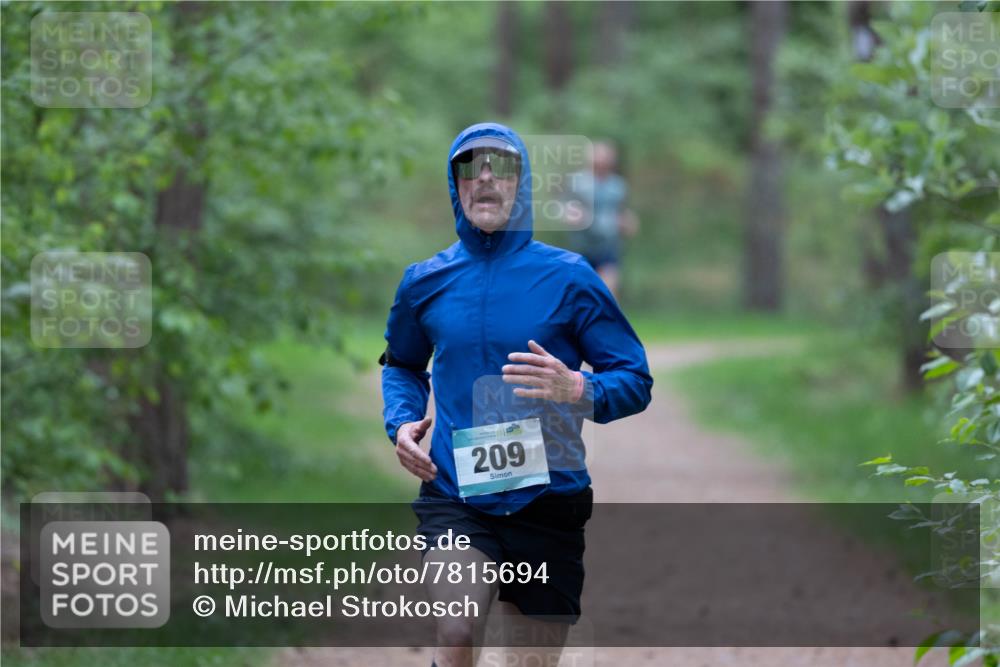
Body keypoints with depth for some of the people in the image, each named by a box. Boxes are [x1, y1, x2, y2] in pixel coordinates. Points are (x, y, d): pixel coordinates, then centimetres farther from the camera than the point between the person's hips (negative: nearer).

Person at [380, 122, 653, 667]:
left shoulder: (567, 277, -2)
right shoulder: (426, 282, 5)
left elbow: (636, 381, -1)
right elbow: (402, 365, 26)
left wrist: (578, 390, -22)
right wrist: (401, 422, 5)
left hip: (547, 497, 0)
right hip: (455, 498, 0)